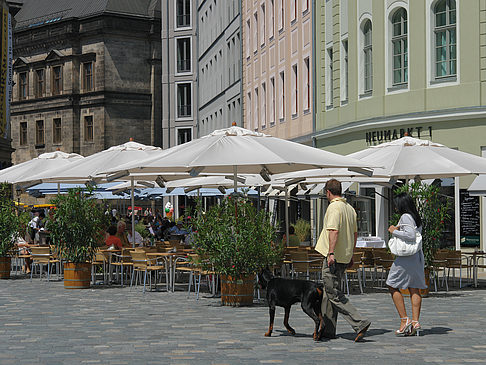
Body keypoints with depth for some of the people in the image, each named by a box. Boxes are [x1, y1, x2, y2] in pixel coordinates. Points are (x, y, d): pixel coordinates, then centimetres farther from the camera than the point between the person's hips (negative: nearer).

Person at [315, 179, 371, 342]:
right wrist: (350, 254, 26)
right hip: (345, 256, 9)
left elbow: (334, 231, -23)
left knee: (334, 294, -9)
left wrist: (331, 253, -26)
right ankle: (328, 330, 18)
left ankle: (360, 323, -18)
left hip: (334, 257, -9)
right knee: (329, 293, 15)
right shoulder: (350, 208, 15)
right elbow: (355, 233, 20)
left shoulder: (334, 207, -13)